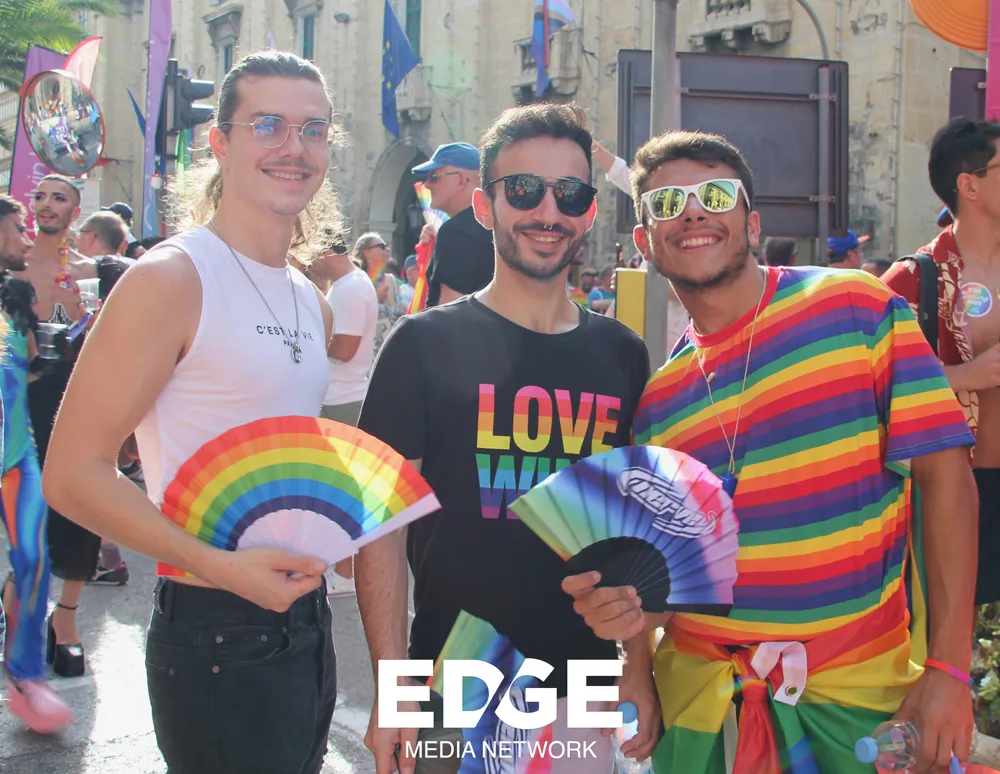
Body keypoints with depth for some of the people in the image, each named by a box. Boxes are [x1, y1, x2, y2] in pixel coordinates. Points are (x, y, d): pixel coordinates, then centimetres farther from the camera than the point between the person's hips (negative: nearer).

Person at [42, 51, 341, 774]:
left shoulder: (314, 304, 11)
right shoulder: (170, 280, -13)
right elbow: (74, 472, -17)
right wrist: (221, 566, -25)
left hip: (306, 620, 8)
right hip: (218, 635, -8)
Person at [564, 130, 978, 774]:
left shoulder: (860, 308, -6)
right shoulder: (657, 399, 4)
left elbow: (944, 473, -9)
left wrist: (950, 667, -13)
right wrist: (635, 605, -14)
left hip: (859, 688, -3)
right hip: (702, 689, 3)